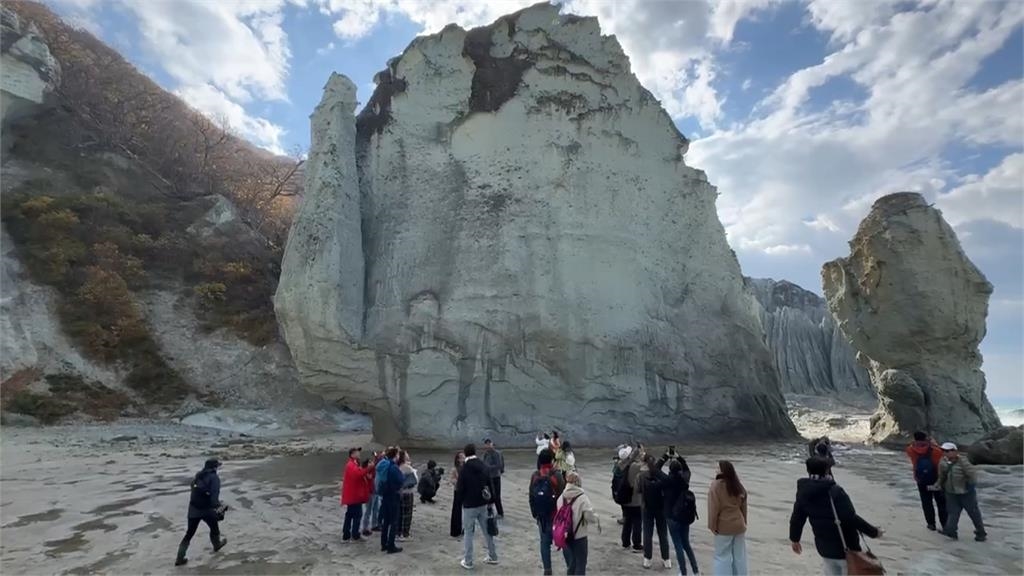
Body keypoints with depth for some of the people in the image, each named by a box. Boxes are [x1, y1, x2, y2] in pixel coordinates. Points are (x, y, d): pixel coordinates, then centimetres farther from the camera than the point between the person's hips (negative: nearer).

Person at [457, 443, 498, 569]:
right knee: (487, 530, 16)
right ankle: (493, 557, 25)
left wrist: (456, 487, 9)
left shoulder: (464, 468, -17)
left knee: (468, 533, 7)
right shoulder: (484, 466, -1)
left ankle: (468, 561, 13)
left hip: (469, 505, -5)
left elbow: (460, 488, -14)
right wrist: (490, 501, 13)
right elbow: (490, 485, 4)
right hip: (483, 504, 5)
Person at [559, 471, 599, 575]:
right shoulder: (582, 497, -16)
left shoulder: (561, 497, -3)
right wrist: (597, 519, 0)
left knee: (570, 564, 19)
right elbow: (589, 516, -19)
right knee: (580, 564, 12)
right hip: (579, 536, -4)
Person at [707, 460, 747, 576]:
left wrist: (712, 525, -10)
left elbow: (714, 507, -17)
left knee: (722, 556, 3)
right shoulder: (739, 485, 4)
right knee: (739, 556, 14)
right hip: (739, 525, 6)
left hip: (724, 527, -6)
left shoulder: (716, 485, -17)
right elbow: (743, 507, 13)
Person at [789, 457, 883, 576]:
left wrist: (794, 538, 19)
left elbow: (797, 517, 4)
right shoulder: (835, 491, -23)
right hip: (845, 546, -5)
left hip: (823, 547, 5)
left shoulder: (803, 491, -5)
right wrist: (873, 532, -10)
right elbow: (851, 518, -25)